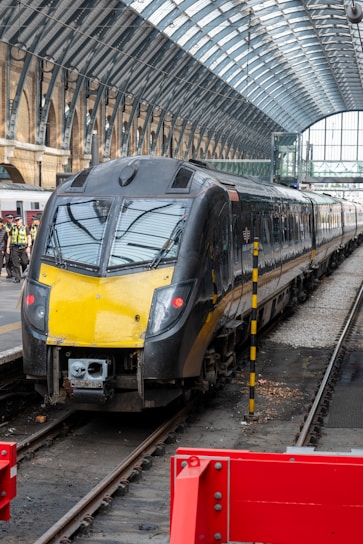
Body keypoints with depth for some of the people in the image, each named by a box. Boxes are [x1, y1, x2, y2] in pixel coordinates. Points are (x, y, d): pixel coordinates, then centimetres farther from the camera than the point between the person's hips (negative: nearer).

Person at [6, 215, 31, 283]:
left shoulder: (25, 228, 5)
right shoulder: (13, 228, 13)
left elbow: (29, 238, 0)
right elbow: (9, 238, 16)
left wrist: (28, 247, -10)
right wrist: (8, 247, 8)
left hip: (23, 247, -2)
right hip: (14, 247, 2)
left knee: (25, 262, -2)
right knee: (15, 263, -4)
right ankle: (17, 278, -2)